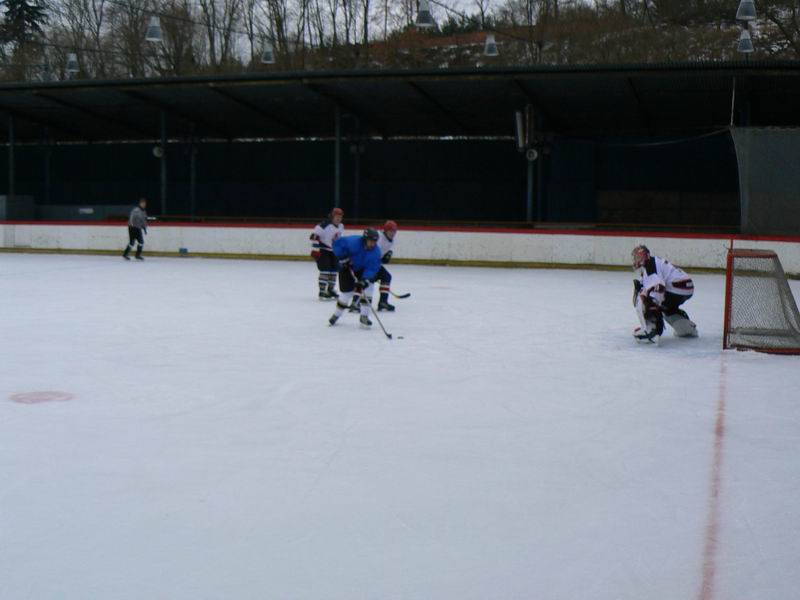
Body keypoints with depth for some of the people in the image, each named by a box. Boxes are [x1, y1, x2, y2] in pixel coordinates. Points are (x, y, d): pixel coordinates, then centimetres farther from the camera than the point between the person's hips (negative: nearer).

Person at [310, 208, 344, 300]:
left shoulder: (341, 227, 5)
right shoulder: (325, 225, -21)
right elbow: (314, 236, -24)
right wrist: (315, 250, -25)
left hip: (334, 251, 8)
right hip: (323, 251, -8)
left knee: (333, 271, 11)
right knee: (325, 270, -14)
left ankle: (330, 290, 26)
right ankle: (322, 292, -10)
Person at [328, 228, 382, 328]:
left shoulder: (376, 251, -20)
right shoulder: (353, 242, -31)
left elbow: (372, 268, -25)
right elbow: (337, 243, -24)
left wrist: (364, 280, -38)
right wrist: (343, 257, -27)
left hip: (362, 269, 3)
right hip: (346, 268, -3)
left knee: (368, 284, -18)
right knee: (347, 292, -6)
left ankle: (364, 316, -7)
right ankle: (336, 314, 22)